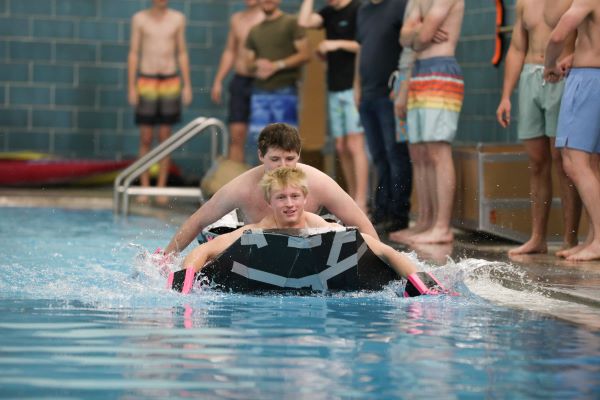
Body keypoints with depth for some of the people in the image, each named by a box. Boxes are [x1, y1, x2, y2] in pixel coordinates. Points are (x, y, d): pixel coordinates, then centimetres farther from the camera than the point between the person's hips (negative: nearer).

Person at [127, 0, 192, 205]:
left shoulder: (178, 19, 6)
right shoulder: (139, 19, 2)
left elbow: (182, 53, 10)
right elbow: (133, 53, 4)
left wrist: (187, 85, 4)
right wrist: (131, 87, -1)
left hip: (170, 81, 1)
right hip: (146, 81, -1)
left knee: (165, 137, 3)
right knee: (145, 138, 0)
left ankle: (161, 188, 8)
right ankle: (144, 188, 5)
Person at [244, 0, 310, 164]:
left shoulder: (291, 23, 3)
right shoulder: (254, 31, 18)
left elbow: (304, 54, -5)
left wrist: (277, 65, -14)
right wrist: (257, 64, -5)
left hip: (285, 91, -5)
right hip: (260, 92, 5)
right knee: (257, 140, -1)